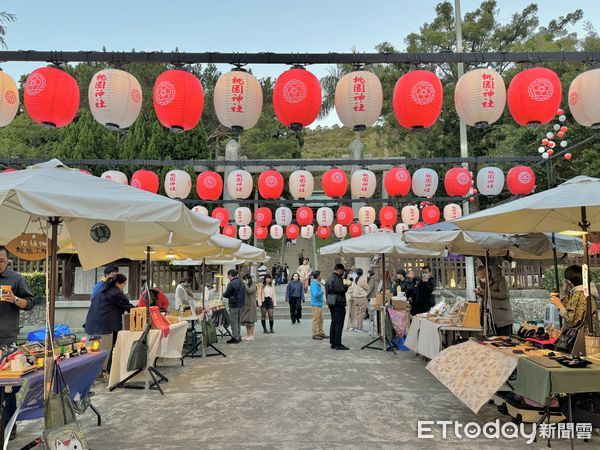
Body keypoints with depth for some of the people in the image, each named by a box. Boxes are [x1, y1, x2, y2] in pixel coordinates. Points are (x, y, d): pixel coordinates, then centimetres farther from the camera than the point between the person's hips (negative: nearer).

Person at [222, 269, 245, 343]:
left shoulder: (231, 284, -17)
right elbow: (244, 293, 15)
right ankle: (238, 337, 24)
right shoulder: (241, 283, 9)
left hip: (234, 305, -8)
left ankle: (235, 338, 3)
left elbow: (226, 295, -11)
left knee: (233, 321, 0)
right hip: (241, 304, 8)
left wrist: (223, 294, 9)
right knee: (238, 321, 17)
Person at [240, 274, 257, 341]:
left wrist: (245, 284, -17)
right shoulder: (245, 285, 13)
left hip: (251, 305, -7)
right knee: (246, 320, 8)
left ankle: (251, 335, 1)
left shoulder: (253, 285, -6)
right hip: (245, 304, 7)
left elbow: (249, 291, -23)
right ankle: (247, 334, 15)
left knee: (250, 320, -5)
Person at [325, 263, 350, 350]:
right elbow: (342, 289, -24)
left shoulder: (330, 278, 16)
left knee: (334, 323, 14)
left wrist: (344, 285, 16)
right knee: (339, 324, -6)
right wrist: (346, 285, -4)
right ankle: (338, 344, -5)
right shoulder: (336, 279, -17)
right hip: (339, 304, -10)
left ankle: (333, 343, 19)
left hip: (332, 304, 10)